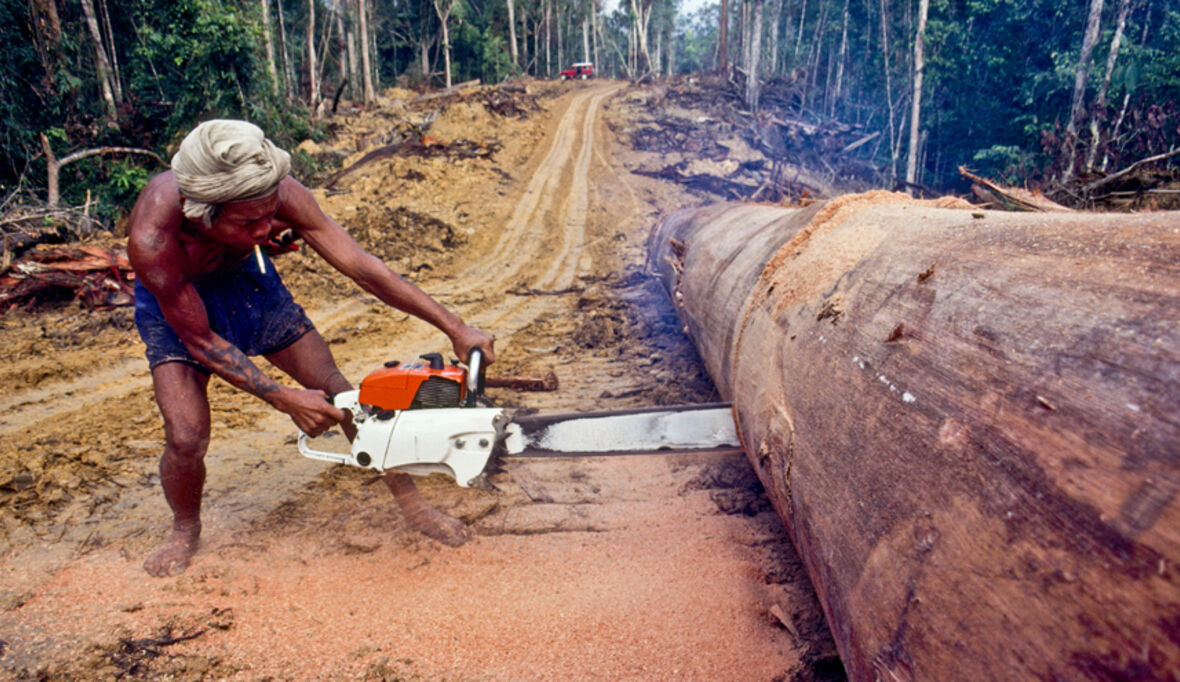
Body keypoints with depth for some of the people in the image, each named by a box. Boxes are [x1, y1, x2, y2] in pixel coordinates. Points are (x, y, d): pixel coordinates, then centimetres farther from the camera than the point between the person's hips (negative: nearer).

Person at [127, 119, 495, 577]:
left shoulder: (279, 194, -35)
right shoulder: (152, 237, -39)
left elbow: (360, 266, -30)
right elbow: (201, 341, -27)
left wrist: (455, 328, -31)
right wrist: (282, 398, -31)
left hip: (246, 280, 3)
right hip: (176, 301, -2)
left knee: (339, 394, -3)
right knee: (187, 438, -17)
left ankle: (412, 505, 11)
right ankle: (185, 530, 18)